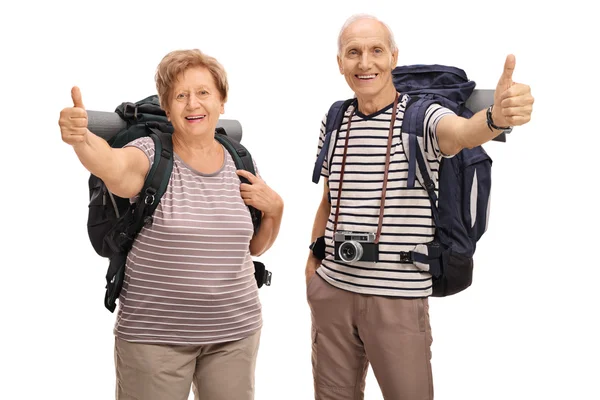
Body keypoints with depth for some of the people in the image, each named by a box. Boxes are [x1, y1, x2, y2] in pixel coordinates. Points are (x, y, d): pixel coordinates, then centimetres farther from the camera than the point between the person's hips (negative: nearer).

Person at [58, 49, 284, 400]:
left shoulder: (239, 163, 6)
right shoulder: (151, 155, -6)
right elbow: (113, 167, -31)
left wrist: (275, 209, -3)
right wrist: (81, 137, -50)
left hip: (235, 331, 4)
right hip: (153, 333, -3)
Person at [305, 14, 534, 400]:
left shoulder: (421, 115, -10)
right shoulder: (334, 123, 5)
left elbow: (461, 132, -34)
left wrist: (496, 117, -55)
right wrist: (314, 257, 12)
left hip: (399, 298, -4)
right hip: (332, 290, 5)